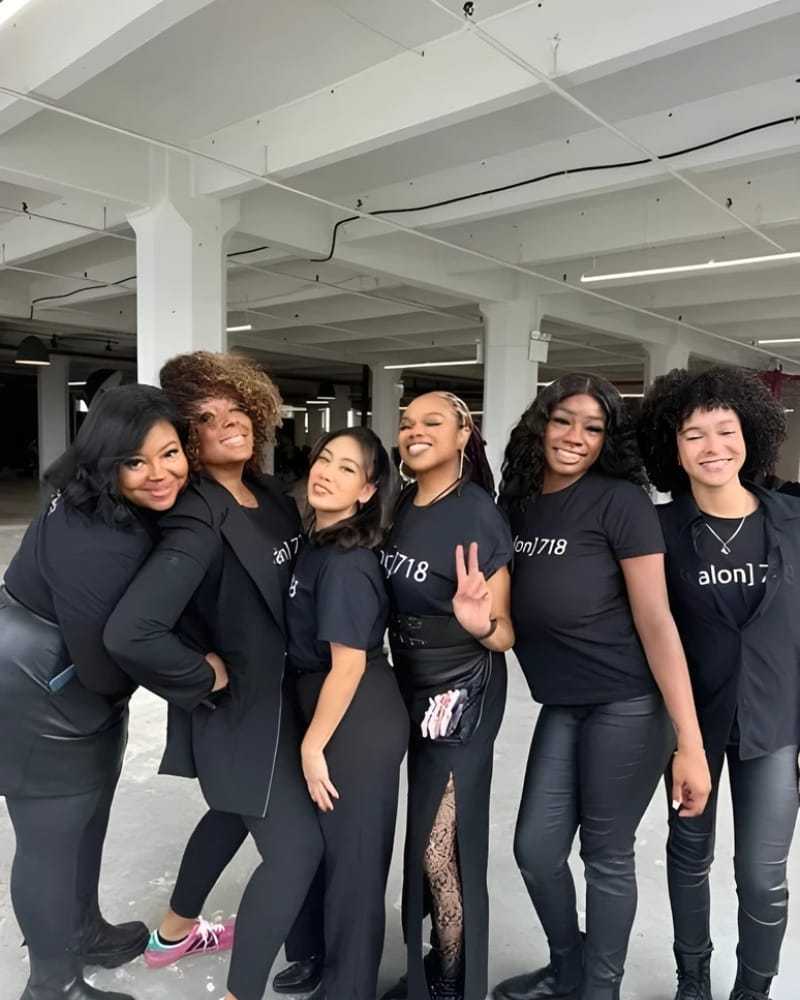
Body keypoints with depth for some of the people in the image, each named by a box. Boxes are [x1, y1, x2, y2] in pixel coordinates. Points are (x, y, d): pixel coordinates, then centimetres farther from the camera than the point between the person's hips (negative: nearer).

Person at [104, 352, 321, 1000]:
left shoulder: (269, 495, -2)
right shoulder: (200, 521, -28)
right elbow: (128, 632, -37)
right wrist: (202, 673, -23)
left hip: (271, 690, 9)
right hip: (240, 706, -9)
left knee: (235, 814, 28)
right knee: (298, 846, 1)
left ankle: (174, 933, 53)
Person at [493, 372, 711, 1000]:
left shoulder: (620, 502, -15)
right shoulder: (518, 504, 3)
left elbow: (657, 624, -17)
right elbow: (511, 612, 13)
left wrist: (690, 743, -18)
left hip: (628, 706, -6)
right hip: (562, 706, 6)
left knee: (607, 856, 10)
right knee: (535, 849, 11)